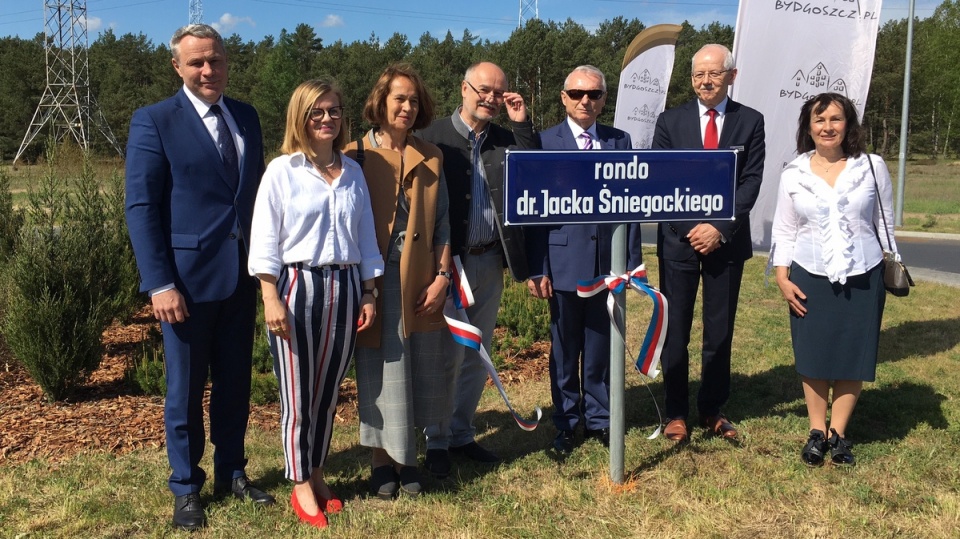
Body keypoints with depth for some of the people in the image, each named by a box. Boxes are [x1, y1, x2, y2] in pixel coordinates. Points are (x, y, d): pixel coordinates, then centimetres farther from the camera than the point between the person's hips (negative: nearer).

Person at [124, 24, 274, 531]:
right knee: (185, 389, 8)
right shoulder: (153, 122, -7)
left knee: (235, 382, 15)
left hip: (242, 275, 5)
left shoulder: (246, 117, 9)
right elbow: (141, 207, -10)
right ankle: (186, 488, 24)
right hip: (187, 277, -5)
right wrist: (160, 284, -16)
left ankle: (231, 472, 31)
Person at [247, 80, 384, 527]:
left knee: (328, 393, 12)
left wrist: (368, 294, 9)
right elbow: (264, 241, -7)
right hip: (298, 287, -4)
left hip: (344, 287, 4)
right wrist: (271, 299, -12)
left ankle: (317, 476, 27)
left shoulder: (353, 172, 8)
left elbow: (365, 237, 11)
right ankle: (301, 486, 19)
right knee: (298, 396, 4)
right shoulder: (282, 171, -5)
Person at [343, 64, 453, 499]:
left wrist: (442, 275, 0)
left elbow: (442, 223, 9)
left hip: (421, 282, 3)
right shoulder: (357, 155, -1)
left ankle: (407, 458, 24)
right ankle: (383, 461, 19)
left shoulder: (430, 158, 9)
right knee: (381, 372, 4)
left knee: (420, 370, 9)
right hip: (375, 280, -3)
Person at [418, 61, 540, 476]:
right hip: (449, 260, -5)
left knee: (477, 356, 13)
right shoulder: (434, 136, -4)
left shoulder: (507, 139, 10)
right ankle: (437, 442, 14)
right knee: (448, 355, -1)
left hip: (491, 260, 5)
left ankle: (462, 434, 26)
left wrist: (522, 124, -6)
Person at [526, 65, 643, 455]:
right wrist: (536, 269, -8)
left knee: (601, 347, 11)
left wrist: (632, 261, 1)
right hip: (564, 262, -2)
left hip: (608, 262, 2)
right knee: (564, 350, 10)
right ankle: (565, 422, 24)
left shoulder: (619, 142, 7)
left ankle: (599, 418, 27)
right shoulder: (545, 143, -1)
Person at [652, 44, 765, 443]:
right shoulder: (670, 121, 3)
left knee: (720, 331, 8)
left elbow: (751, 181, -3)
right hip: (679, 238, 0)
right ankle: (676, 413, 16)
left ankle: (713, 410, 22)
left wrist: (720, 228, -14)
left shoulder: (750, 122, 4)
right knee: (675, 330, 4)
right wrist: (692, 229, -11)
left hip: (727, 240, 1)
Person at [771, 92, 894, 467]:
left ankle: (838, 433, 17)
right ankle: (817, 432, 18)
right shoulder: (793, 175, 0)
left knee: (853, 357, 5)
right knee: (813, 357, 5)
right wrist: (782, 278, -5)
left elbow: (885, 225, 6)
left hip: (862, 279, 0)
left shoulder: (873, 168, -1)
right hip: (810, 278, 0)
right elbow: (784, 231, 3)